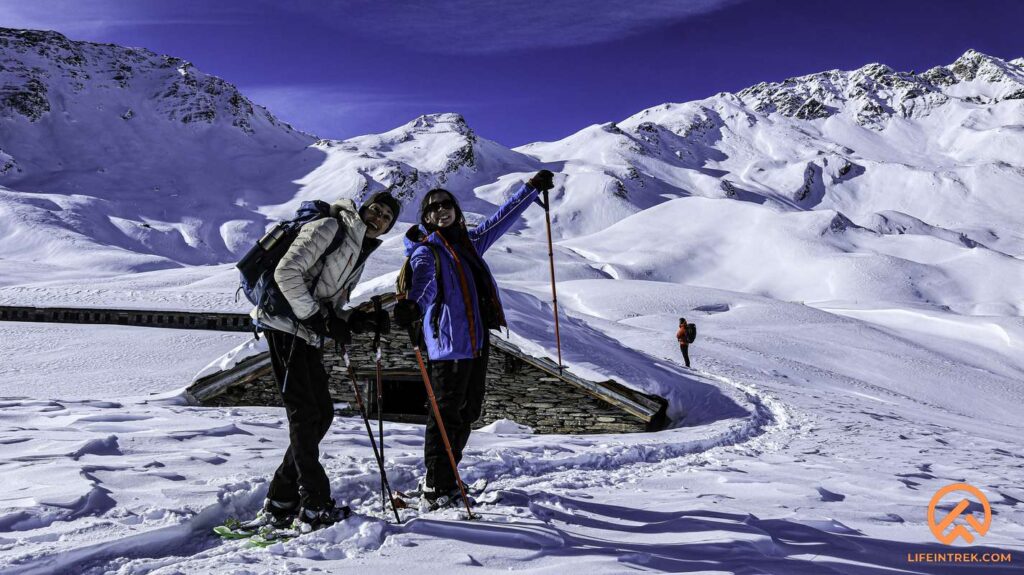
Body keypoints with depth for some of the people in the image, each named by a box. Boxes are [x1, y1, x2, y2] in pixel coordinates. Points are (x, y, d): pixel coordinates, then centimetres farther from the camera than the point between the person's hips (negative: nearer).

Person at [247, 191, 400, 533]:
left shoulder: (360, 255, 19)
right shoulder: (330, 228, -8)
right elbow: (287, 273, -18)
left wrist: (362, 320, -1)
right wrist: (319, 319, -19)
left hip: (308, 336, 9)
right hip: (285, 325, -9)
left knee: (322, 414, 7)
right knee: (304, 414, -10)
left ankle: (279, 504, 13)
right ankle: (315, 508, -6)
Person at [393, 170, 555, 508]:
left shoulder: (468, 242, 18)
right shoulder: (426, 251, -4)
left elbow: (501, 220, 29)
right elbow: (425, 281, -25)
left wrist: (532, 188, 34)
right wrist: (413, 305, -48)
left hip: (478, 341, 8)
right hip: (449, 343, -8)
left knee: (468, 413, 13)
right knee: (447, 414, -6)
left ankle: (443, 479, 27)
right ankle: (436, 490, 2)